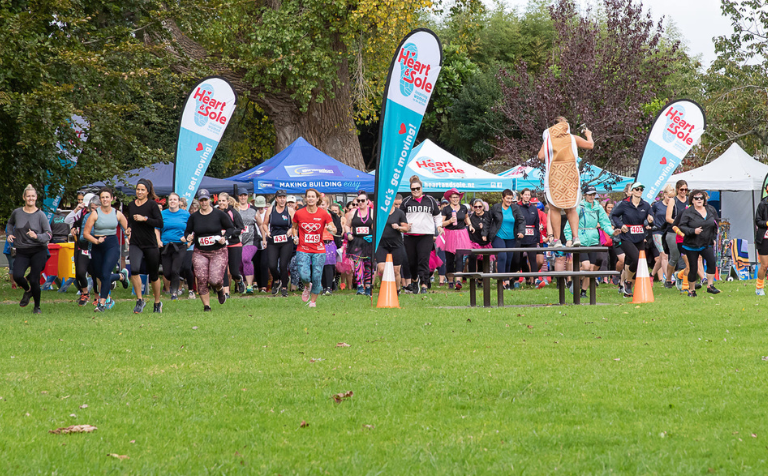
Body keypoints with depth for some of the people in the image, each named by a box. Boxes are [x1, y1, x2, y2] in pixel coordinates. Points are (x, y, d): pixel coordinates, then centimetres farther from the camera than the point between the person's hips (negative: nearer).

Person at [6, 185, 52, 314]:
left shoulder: (40, 215, -5)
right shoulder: (17, 212, 3)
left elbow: (48, 234, -5)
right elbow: (10, 223, 26)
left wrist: (37, 236, -23)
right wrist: (9, 234, 8)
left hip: (38, 251, -2)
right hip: (22, 252, 2)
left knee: (34, 280, -6)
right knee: (17, 276, -19)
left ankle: (37, 307, 17)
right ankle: (27, 290, 16)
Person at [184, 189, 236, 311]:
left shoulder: (219, 214, -1)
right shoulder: (194, 217, 6)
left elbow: (231, 228, 6)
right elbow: (187, 231, 15)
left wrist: (224, 237, -12)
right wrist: (188, 237, -8)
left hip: (218, 252, -2)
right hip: (200, 253, 2)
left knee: (215, 280, -14)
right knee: (201, 279, -10)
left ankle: (220, 289, 25)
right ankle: (206, 306, 3)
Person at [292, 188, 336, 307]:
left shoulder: (324, 214, -2)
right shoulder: (299, 214, 1)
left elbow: (334, 229, 1)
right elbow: (294, 227, 18)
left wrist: (331, 229, -22)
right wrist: (295, 236, -1)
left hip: (319, 250, 0)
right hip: (303, 250, 0)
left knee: (317, 277, -2)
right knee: (304, 275, -16)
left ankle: (313, 301, 20)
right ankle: (307, 287, 21)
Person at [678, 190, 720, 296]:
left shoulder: (710, 210, 6)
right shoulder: (687, 212, -8)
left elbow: (716, 223, 20)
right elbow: (681, 227, -11)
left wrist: (714, 238, 15)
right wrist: (693, 231, -26)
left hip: (707, 244, 3)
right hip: (691, 245, -3)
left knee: (712, 262, -20)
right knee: (693, 268, 1)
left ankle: (710, 286, -14)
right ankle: (691, 290, 18)